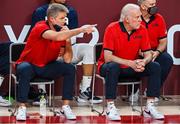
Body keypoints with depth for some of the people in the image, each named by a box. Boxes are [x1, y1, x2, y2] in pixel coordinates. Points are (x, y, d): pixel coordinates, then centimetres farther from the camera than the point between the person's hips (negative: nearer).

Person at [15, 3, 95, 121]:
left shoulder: (62, 31, -5)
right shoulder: (40, 27, -22)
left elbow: (67, 60, -10)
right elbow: (58, 37, -45)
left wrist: (68, 39, -20)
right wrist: (81, 29, -42)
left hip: (47, 67, 5)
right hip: (29, 64, -5)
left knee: (70, 68, -16)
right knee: (25, 69, -38)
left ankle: (66, 106, -10)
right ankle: (22, 107, -25)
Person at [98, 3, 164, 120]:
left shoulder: (142, 30, -4)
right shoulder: (112, 29, -18)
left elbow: (148, 54, -1)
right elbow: (107, 57, -24)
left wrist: (144, 62, -26)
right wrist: (130, 63, -33)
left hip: (132, 68, 5)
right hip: (113, 66, -5)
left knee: (155, 67, -15)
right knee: (112, 67, -38)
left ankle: (150, 107, -12)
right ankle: (110, 107, -28)